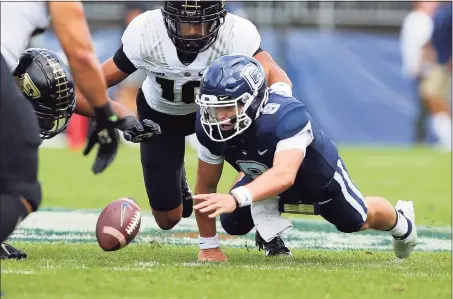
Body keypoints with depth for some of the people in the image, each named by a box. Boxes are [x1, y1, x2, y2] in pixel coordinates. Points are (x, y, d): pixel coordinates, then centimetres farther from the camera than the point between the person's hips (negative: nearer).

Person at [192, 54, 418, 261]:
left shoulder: (287, 116, -49)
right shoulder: (210, 124, -33)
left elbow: (284, 176, -64)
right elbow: (206, 184, -22)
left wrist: (235, 199, -80)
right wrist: (210, 246, -20)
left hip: (319, 175, -3)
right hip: (264, 176, 3)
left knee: (357, 221, 19)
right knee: (234, 223, -16)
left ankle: (399, 220, 54)